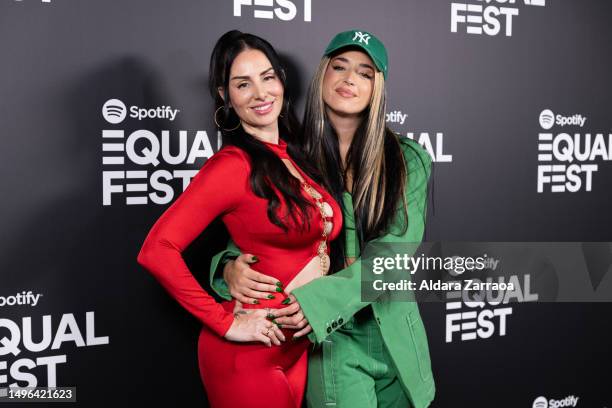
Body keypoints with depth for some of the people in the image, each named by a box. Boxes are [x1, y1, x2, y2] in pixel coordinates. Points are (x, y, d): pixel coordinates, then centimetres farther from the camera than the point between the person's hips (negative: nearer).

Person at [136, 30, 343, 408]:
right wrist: (226, 323, -21)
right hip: (249, 354, -7)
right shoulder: (234, 165, -17)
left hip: (296, 348, 7)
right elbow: (157, 250, -25)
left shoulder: (292, 155, 5)